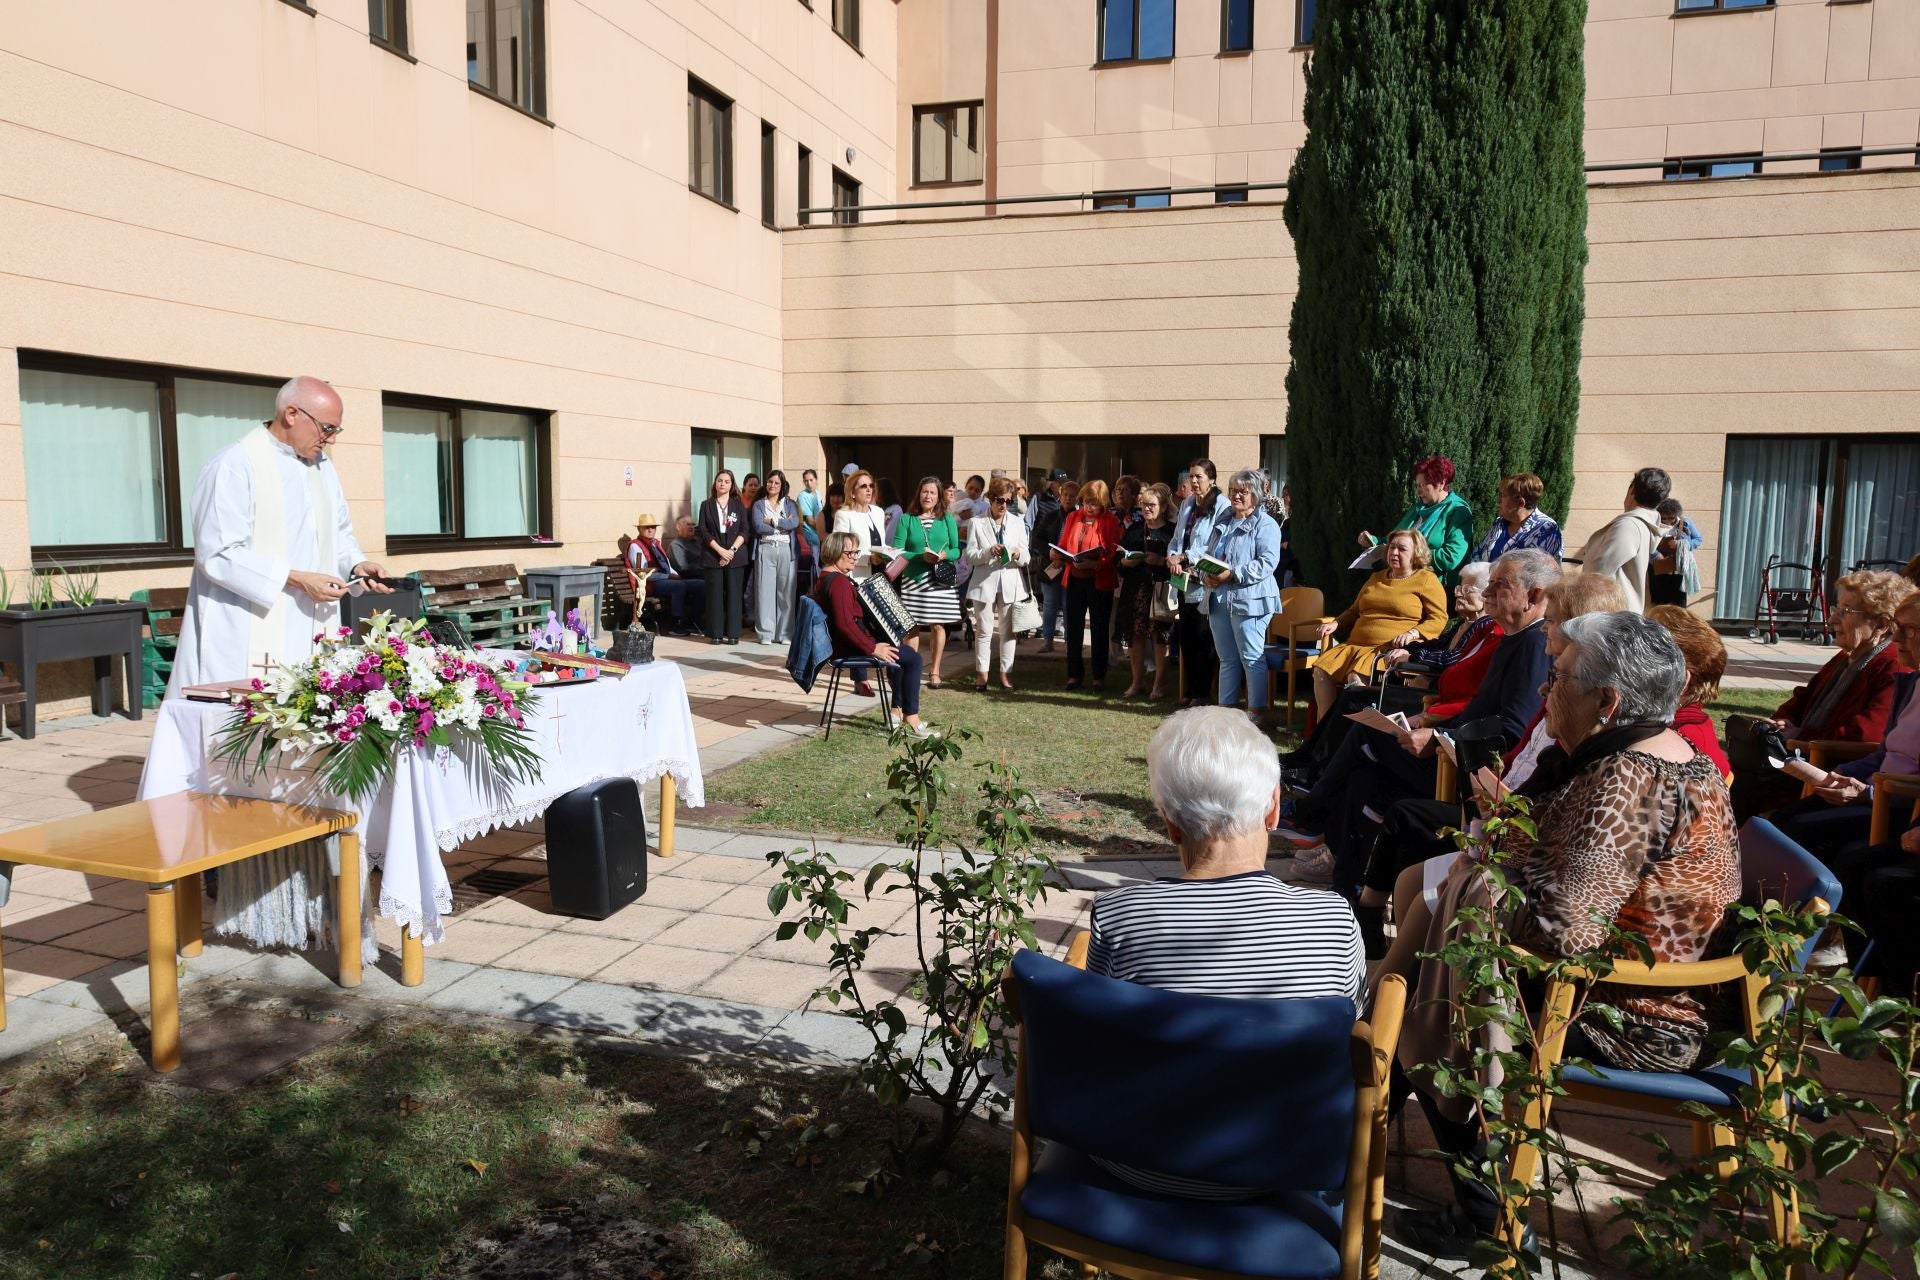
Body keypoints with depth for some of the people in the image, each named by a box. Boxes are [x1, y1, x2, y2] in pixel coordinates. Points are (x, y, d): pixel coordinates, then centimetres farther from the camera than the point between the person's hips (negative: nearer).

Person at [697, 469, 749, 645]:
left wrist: (732, 550, -11)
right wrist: (720, 550, -11)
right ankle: (715, 634, 2)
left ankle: (733, 633, 1)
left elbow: (744, 531, 3)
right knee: (714, 594, -2)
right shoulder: (706, 505, 9)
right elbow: (703, 531, 1)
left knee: (734, 594, -2)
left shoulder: (739, 505, 9)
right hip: (713, 556, 0)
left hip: (735, 555, 0)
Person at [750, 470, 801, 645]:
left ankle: (785, 632, 4)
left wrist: (772, 521, -6)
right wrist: (783, 526, -5)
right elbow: (759, 527, -5)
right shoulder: (759, 505, 11)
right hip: (765, 550, 0)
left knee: (786, 591, -1)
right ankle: (765, 633, 1)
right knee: (765, 591, -3)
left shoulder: (790, 504, 12)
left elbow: (795, 523, -7)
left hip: (786, 550, 1)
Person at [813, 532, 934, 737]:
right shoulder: (839, 581, -22)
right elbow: (845, 623, -31)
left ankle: (897, 711, 28)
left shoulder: (826, 577, 12)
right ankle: (912, 717, -2)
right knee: (912, 658, -9)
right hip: (849, 647, -12)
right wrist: (873, 649, -26)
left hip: (841, 641, 12)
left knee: (898, 652, 29)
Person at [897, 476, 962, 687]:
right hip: (913, 579, -1)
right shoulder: (907, 519, 4)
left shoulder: (947, 519, 9)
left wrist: (944, 555, -14)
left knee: (938, 625, 2)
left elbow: (957, 550, 7)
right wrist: (921, 556, -16)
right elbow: (898, 551, -3)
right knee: (912, 626, -1)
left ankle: (934, 672, 13)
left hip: (941, 580, 1)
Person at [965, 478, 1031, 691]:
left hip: (1010, 583, 2)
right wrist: (989, 552, -20)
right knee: (984, 630, 1)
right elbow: (970, 555, -3)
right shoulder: (976, 523, 2)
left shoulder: (1017, 523, 9)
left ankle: (1006, 673, 12)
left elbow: (1026, 558, 6)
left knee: (1007, 630, 5)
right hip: (985, 583, -2)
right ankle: (981, 673, 8)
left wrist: (1018, 555, -18)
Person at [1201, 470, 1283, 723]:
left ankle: (1255, 711, 4)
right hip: (1219, 600, 7)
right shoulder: (1222, 523, 18)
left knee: (1252, 659, -3)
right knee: (1227, 659, 13)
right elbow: (1208, 555, 20)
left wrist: (1232, 574, -23)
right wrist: (1207, 575, -2)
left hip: (1249, 600, -7)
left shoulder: (1265, 525, -5)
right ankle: (1226, 707, 20)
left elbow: (1267, 563, -17)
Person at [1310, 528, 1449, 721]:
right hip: (1356, 645, 7)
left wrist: (1412, 634, -19)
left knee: (1356, 677, -32)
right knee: (1321, 670, -17)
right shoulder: (1377, 578, 26)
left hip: (1393, 650, -7)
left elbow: (1438, 619, -4)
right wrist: (1335, 624, 14)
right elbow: (1354, 611, 32)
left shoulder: (1427, 580, 5)